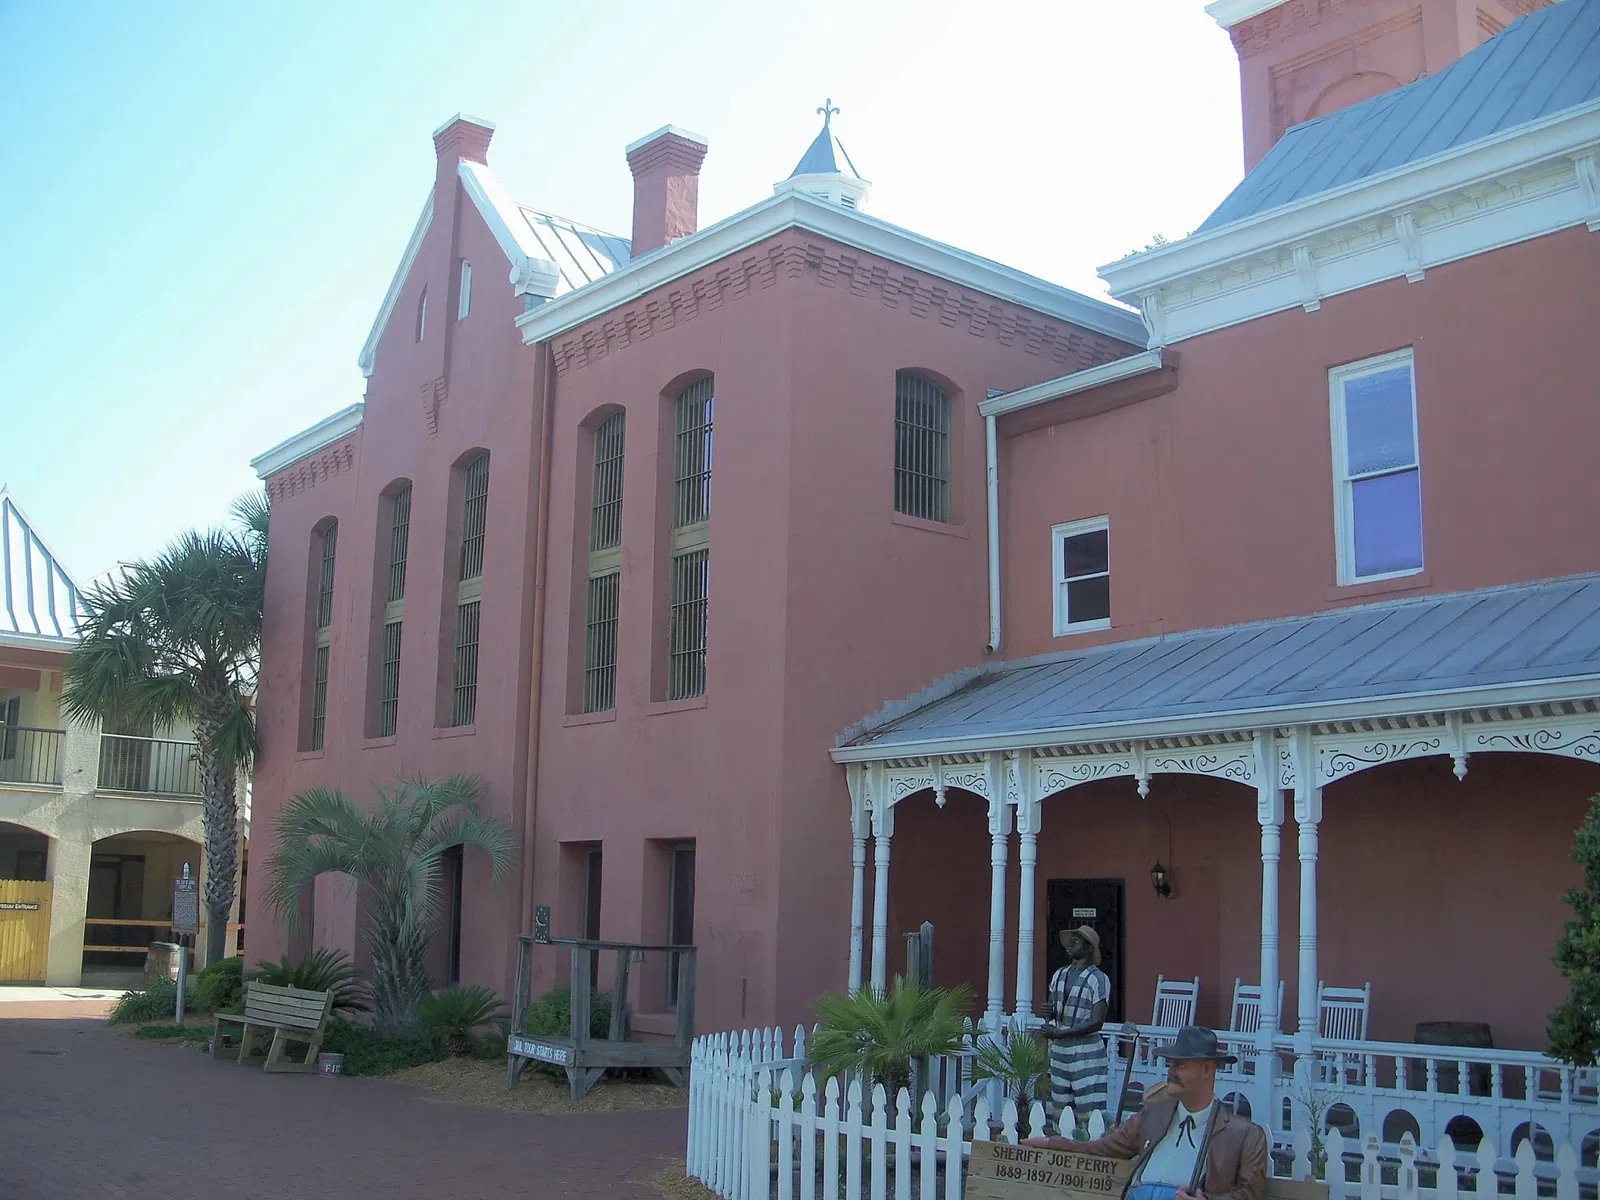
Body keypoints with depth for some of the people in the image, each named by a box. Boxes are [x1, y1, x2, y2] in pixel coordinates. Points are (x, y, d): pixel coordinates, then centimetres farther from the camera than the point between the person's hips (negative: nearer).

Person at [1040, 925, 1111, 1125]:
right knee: (1060, 1110, 7)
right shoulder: (1059, 975, 10)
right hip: (1059, 1050, 6)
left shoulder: (1098, 979, -10)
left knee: (1087, 1112, -8)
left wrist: (1060, 1033, -19)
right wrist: (1048, 1012, -5)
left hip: (1086, 1051, -6)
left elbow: (1096, 1022, -15)